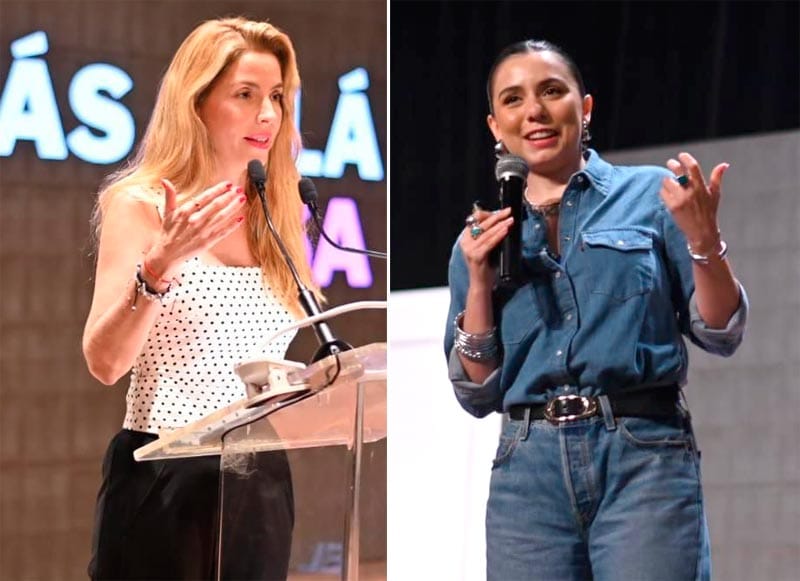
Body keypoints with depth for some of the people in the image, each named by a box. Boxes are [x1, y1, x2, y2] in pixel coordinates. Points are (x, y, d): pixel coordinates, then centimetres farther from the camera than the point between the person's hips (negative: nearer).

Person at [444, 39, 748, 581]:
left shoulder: (652, 195, 6)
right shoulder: (481, 237, 14)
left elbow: (721, 335, 4)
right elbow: (477, 393, 12)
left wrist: (704, 241, -12)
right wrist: (479, 284, 0)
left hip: (645, 456, -2)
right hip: (529, 467, 2)